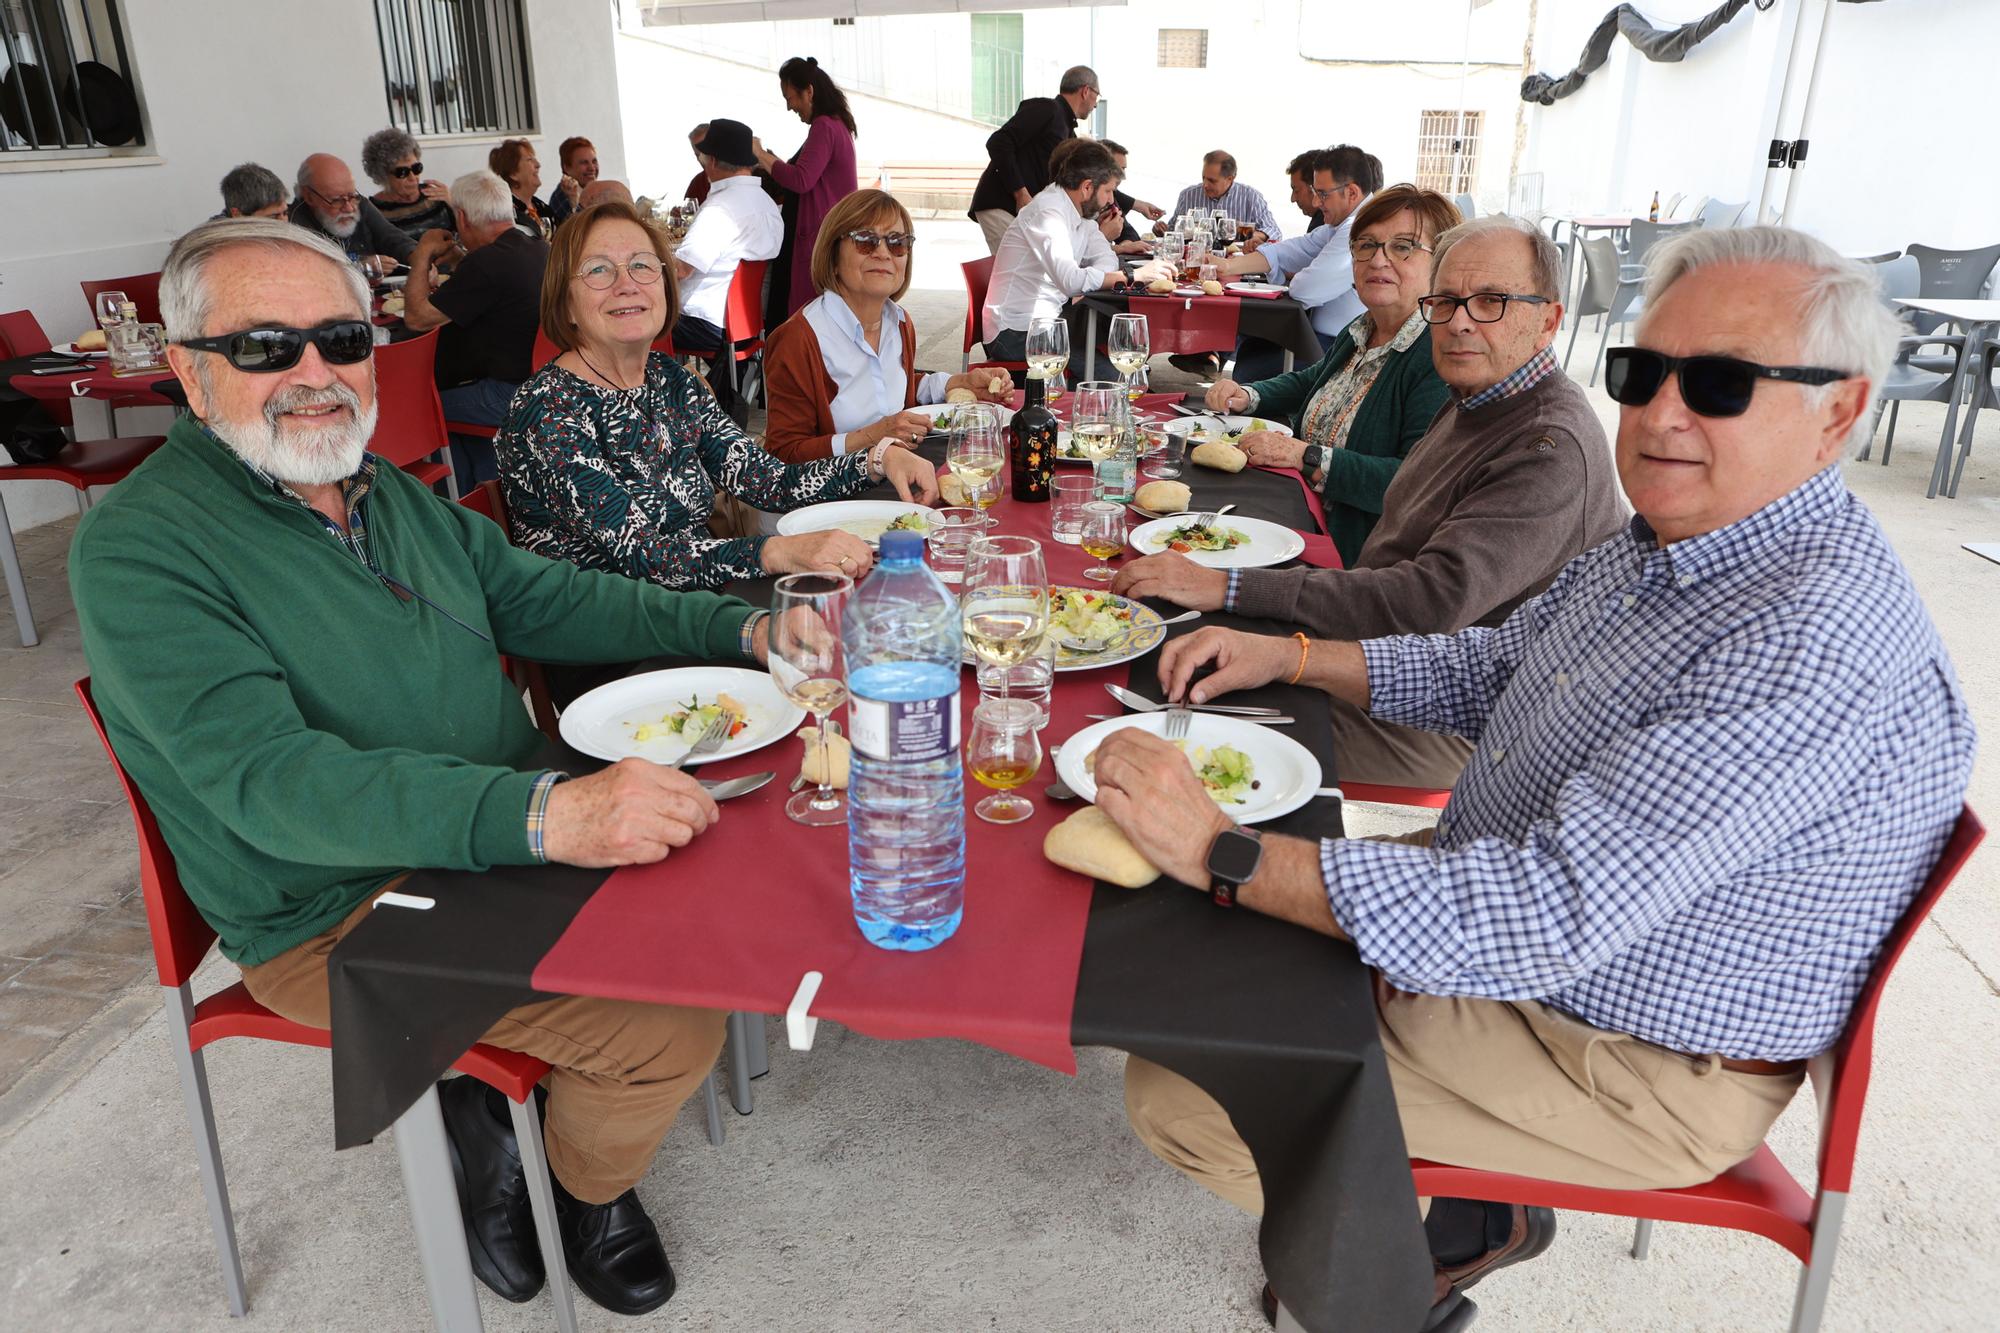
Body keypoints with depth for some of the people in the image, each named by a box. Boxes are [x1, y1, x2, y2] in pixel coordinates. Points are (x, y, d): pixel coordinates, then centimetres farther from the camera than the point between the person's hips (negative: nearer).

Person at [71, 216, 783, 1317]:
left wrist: (740, 630, -1)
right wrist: (542, 814, -43)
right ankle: (584, 1188, 15)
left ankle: (488, 1098, 15)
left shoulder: (386, 491, 9)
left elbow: (537, 598, 13)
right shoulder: (137, 549, -17)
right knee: (676, 1024, -19)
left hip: (512, 834, 8)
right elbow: (268, 779, -29)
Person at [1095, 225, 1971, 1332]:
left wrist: (1223, 852, -37)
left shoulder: (1817, 641, -31)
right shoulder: (1660, 546, 0)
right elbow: (1489, 670, 14)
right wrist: (1285, 654, 0)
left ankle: (1433, 1232, 15)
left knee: (1175, 1095, -12)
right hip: (1511, 933, 9)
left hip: (1632, 1069, -9)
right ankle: (1456, 1202, 25)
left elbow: (1549, 915, -36)